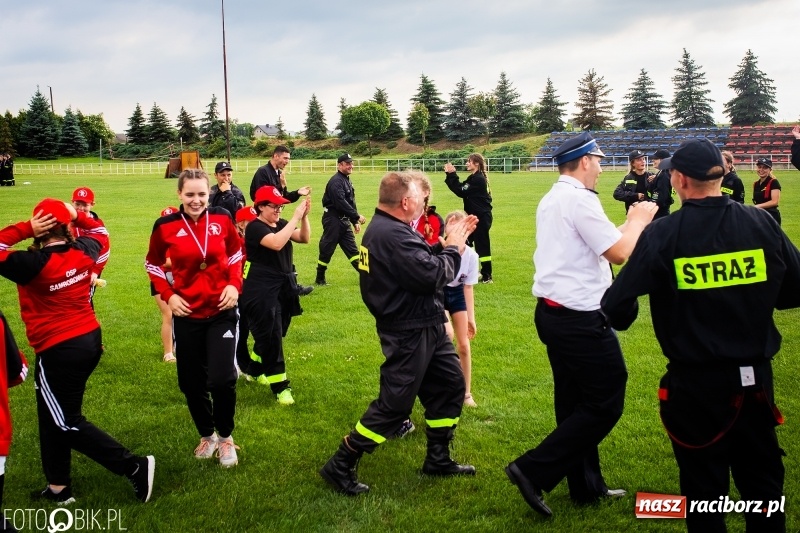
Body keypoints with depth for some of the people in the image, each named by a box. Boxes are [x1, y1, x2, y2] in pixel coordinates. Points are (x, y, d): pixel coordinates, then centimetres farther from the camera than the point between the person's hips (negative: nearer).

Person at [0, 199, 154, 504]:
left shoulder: (34, 263, -20)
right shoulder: (83, 251, 0)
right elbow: (100, 233, 22)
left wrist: (25, 229, -16)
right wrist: (78, 217, 13)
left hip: (59, 351, -8)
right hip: (90, 340, 8)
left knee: (67, 422, 4)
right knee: (51, 416, 20)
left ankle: (134, 467, -1)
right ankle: (58, 488, 28)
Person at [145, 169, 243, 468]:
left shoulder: (222, 219, -5)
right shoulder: (166, 226, -8)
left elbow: (235, 254, 11)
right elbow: (153, 264, 7)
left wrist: (234, 285, -4)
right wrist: (167, 295, -5)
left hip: (222, 312, -1)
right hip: (188, 315, 1)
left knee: (222, 380, -11)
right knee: (192, 382, 9)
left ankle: (225, 437, 15)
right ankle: (206, 435, 34)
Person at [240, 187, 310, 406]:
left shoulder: (281, 224, 8)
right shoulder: (255, 227, -14)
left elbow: (304, 238, -2)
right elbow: (277, 243, -31)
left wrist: (304, 216, -16)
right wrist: (296, 217, -29)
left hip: (283, 288, 8)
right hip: (261, 291, -8)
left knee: (270, 336, 17)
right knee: (271, 337, -7)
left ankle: (254, 371, 37)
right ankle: (280, 387, -2)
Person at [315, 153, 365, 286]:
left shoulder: (347, 180, 15)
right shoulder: (336, 181, -16)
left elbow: (351, 203, 20)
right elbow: (341, 203, -25)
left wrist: (355, 222, 16)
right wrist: (357, 216, -21)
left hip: (344, 220, 9)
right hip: (333, 220, -9)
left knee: (352, 249, 8)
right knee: (327, 250, -1)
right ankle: (320, 278, 10)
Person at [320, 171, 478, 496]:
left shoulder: (386, 228, 9)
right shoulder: (392, 235, -25)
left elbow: (422, 261, 11)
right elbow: (431, 275, -27)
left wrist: (451, 243, 3)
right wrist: (454, 250, -10)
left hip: (426, 327, 11)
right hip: (409, 332, -11)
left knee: (450, 384, 18)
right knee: (394, 404, -3)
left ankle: (438, 459, 30)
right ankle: (341, 466, 9)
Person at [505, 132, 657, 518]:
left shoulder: (552, 200, 14)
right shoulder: (579, 199, -16)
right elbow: (619, 254, -18)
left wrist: (628, 224, 18)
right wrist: (639, 221, -1)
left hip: (553, 312, 10)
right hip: (580, 318, -10)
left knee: (574, 402, 16)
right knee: (606, 403, 0)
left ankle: (586, 486, 26)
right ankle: (534, 470, -2)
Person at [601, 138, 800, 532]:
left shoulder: (662, 235, -14)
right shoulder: (762, 225, -5)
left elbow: (616, 307, -16)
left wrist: (619, 316, 7)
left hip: (696, 384, -3)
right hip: (756, 380, 3)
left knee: (705, 486, 13)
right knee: (763, 482, 19)